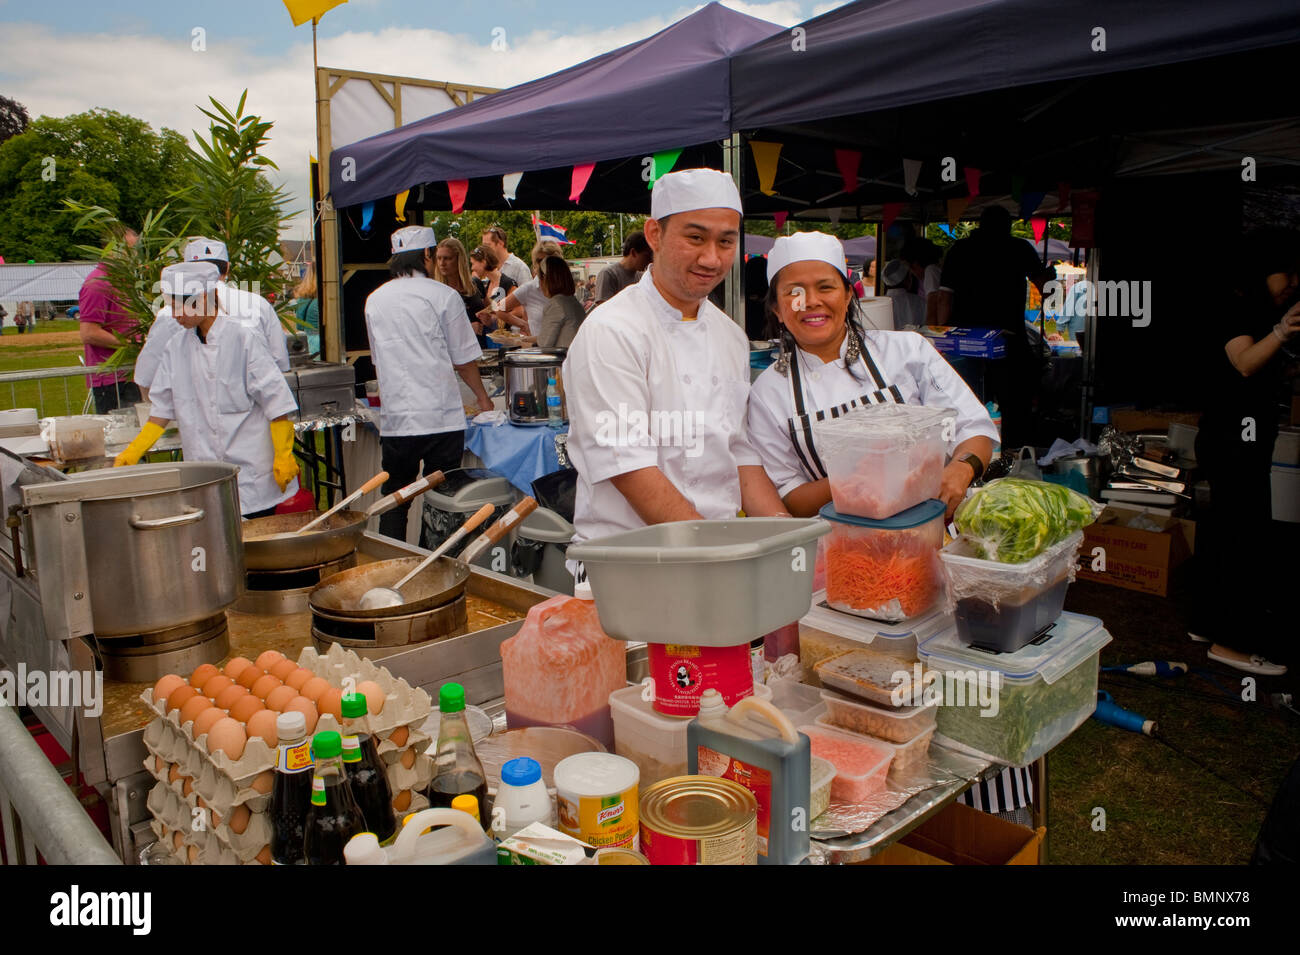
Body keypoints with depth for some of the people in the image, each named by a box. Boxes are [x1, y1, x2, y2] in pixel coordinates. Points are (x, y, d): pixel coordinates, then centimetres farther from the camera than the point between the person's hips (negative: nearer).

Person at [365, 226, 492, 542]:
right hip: (441, 417, -3)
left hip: (395, 420, 3)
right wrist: (483, 397, 19)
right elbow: (463, 360, 2)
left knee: (394, 504, 11)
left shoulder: (375, 300, 10)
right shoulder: (444, 295, -3)